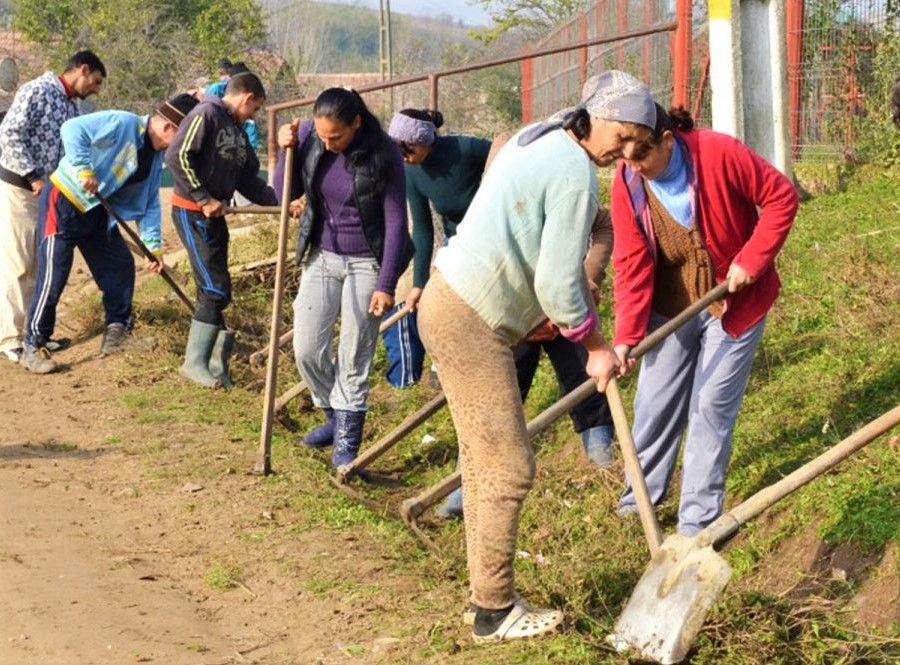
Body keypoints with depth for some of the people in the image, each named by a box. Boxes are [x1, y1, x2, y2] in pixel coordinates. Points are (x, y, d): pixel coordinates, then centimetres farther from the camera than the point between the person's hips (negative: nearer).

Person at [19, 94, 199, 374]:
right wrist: (84, 169, -33)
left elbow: (149, 204, 10)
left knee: (120, 266, 7)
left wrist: (153, 245, 4)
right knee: (53, 274, -10)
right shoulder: (123, 124, -22)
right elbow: (73, 129, -30)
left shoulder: (156, 157, 6)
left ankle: (116, 333, 18)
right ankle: (33, 346, -4)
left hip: (98, 211, 9)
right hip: (64, 201, -9)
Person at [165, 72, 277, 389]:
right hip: (192, 213, -9)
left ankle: (213, 357, 15)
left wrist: (281, 201, 1)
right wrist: (204, 199, -19)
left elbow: (249, 181, 14)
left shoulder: (238, 132, 16)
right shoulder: (207, 114, -11)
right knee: (215, 289, -11)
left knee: (215, 291, 9)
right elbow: (177, 156, -20)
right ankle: (195, 361, -4)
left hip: (215, 215, 9)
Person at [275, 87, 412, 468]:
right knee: (307, 350, 2)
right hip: (322, 257, 4)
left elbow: (396, 222, -13)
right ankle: (336, 418, 26)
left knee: (353, 357, -1)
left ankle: (346, 442, 8)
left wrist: (386, 284, -14)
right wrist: (287, 151, -15)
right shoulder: (309, 136, -8)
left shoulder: (383, 155, -17)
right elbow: (286, 194, 2)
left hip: (366, 263, -4)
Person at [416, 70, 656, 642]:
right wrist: (597, 348, -3)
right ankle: (495, 612, 5)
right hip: (471, 322, -11)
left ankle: (490, 595, 25)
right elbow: (558, 284, -17)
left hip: (452, 302, 11)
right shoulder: (575, 172, -18)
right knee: (509, 468, -4)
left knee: (485, 460, 17)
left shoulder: (544, 140, 12)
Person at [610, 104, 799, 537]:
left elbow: (781, 197, -16)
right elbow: (632, 265, -14)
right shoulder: (626, 185, -14)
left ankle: (697, 521, 6)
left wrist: (751, 260, -21)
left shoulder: (719, 153, -25)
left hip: (735, 300, -3)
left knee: (712, 405, -1)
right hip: (671, 303, 3)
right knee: (655, 399, 9)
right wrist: (626, 336, -23)